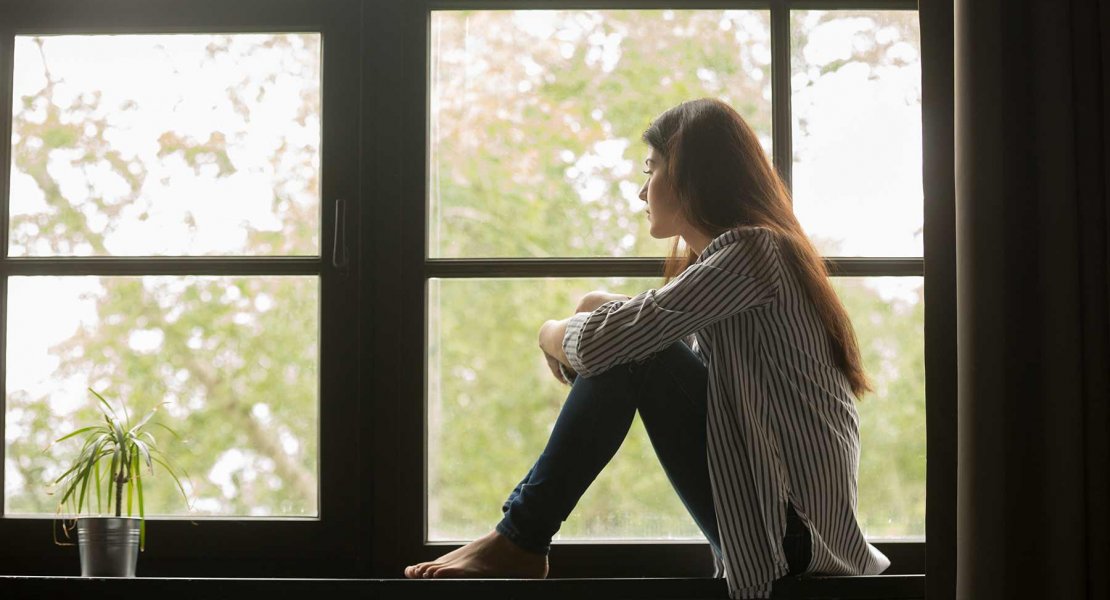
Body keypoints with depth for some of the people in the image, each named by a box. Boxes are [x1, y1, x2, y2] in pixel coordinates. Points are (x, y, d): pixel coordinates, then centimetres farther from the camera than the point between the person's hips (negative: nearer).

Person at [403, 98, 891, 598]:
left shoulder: (749, 251, -14)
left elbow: (601, 342, -20)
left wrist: (554, 335, 1)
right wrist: (600, 309, 1)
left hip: (792, 530, -9)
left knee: (628, 353, -14)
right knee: (628, 348, 9)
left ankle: (520, 542, -8)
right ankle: (522, 534, 4)